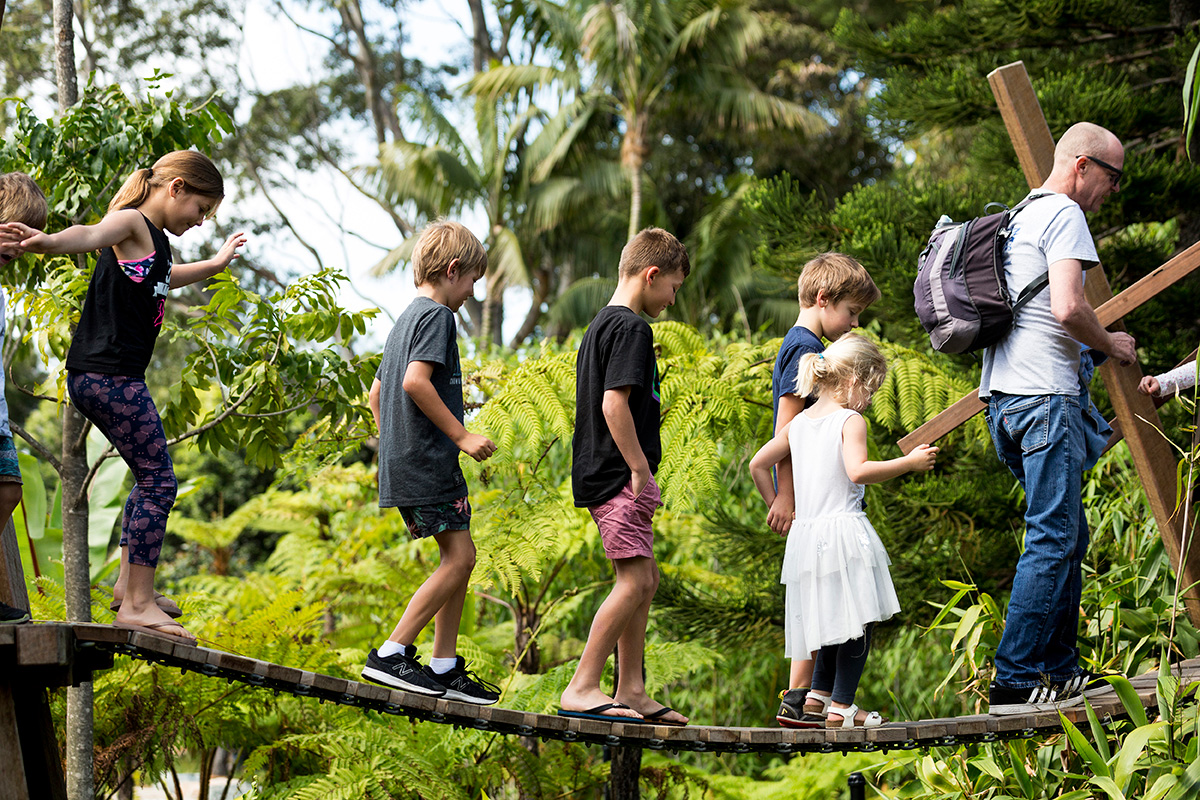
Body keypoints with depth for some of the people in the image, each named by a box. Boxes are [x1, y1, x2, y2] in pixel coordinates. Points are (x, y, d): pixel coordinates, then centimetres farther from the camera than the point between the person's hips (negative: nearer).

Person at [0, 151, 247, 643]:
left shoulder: (154, 239, 22)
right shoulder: (131, 223, -8)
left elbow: (165, 280, 46)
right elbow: (91, 235, -32)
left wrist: (215, 264, 60)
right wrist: (47, 242, -54)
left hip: (99, 379, 11)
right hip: (108, 375, -11)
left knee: (150, 477, 21)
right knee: (158, 480, -10)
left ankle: (129, 583, 28)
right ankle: (136, 604, -10)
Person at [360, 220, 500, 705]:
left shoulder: (405, 320, 21)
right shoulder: (436, 315, -9)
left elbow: (376, 394, 25)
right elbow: (416, 381, -23)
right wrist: (461, 434, -18)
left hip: (403, 461, 10)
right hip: (429, 463, -10)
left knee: (459, 557, 12)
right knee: (459, 557, -10)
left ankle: (445, 666, 11)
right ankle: (392, 654, -13)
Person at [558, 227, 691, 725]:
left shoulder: (600, 326, 19)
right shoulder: (631, 328, -12)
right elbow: (614, 404, -21)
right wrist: (640, 469, -17)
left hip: (601, 473, 11)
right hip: (618, 474, -11)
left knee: (644, 579, 14)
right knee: (635, 580, -11)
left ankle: (630, 690, 17)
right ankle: (582, 688, -12)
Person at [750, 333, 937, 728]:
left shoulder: (798, 424, 14)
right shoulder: (850, 421, -8)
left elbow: (758, 464, 18)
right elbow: (858, 470, -24)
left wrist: (776, 507, 27)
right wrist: (909, 462, -16)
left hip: (805, 533, 8)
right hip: (843, 529, -8)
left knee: (835, 618, 20)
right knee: (857, 622, -2)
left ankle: (819, 694, 21)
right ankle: (840, 706, -3)